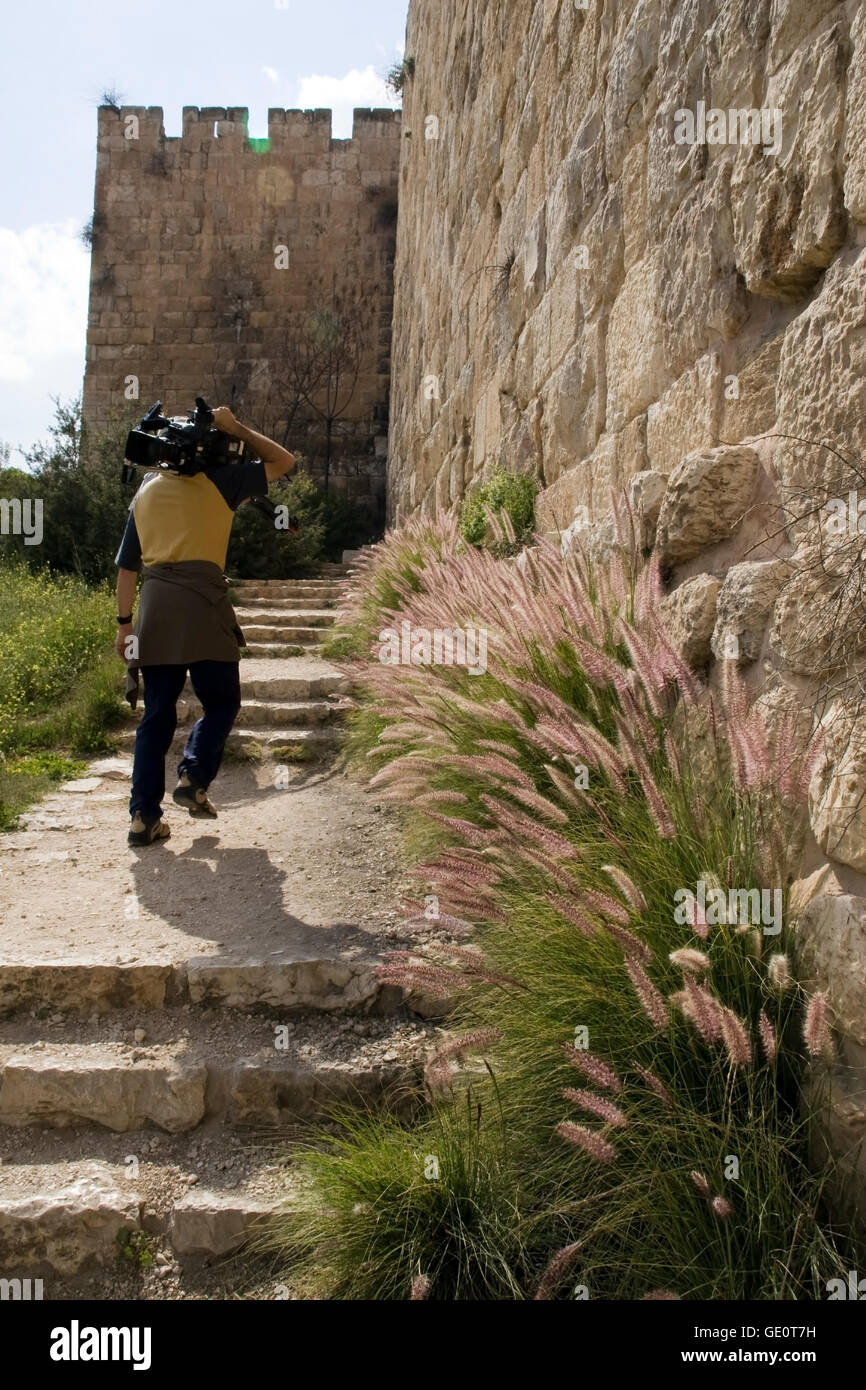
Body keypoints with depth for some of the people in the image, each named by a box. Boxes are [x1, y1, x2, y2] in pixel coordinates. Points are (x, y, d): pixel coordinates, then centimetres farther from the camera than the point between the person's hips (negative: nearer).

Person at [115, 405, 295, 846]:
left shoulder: (145, 492, 20)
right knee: (222, 700, 12)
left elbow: (127, 564, 19)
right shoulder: (217, 480, 7)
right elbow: (283, 462, 14)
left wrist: (124, 622, 21)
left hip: (155, 604, 5)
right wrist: (237, 429, 14)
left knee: (157, 713, 7)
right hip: (202, 602, -4)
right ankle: (193, 778, -6)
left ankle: (144, 816, 4)